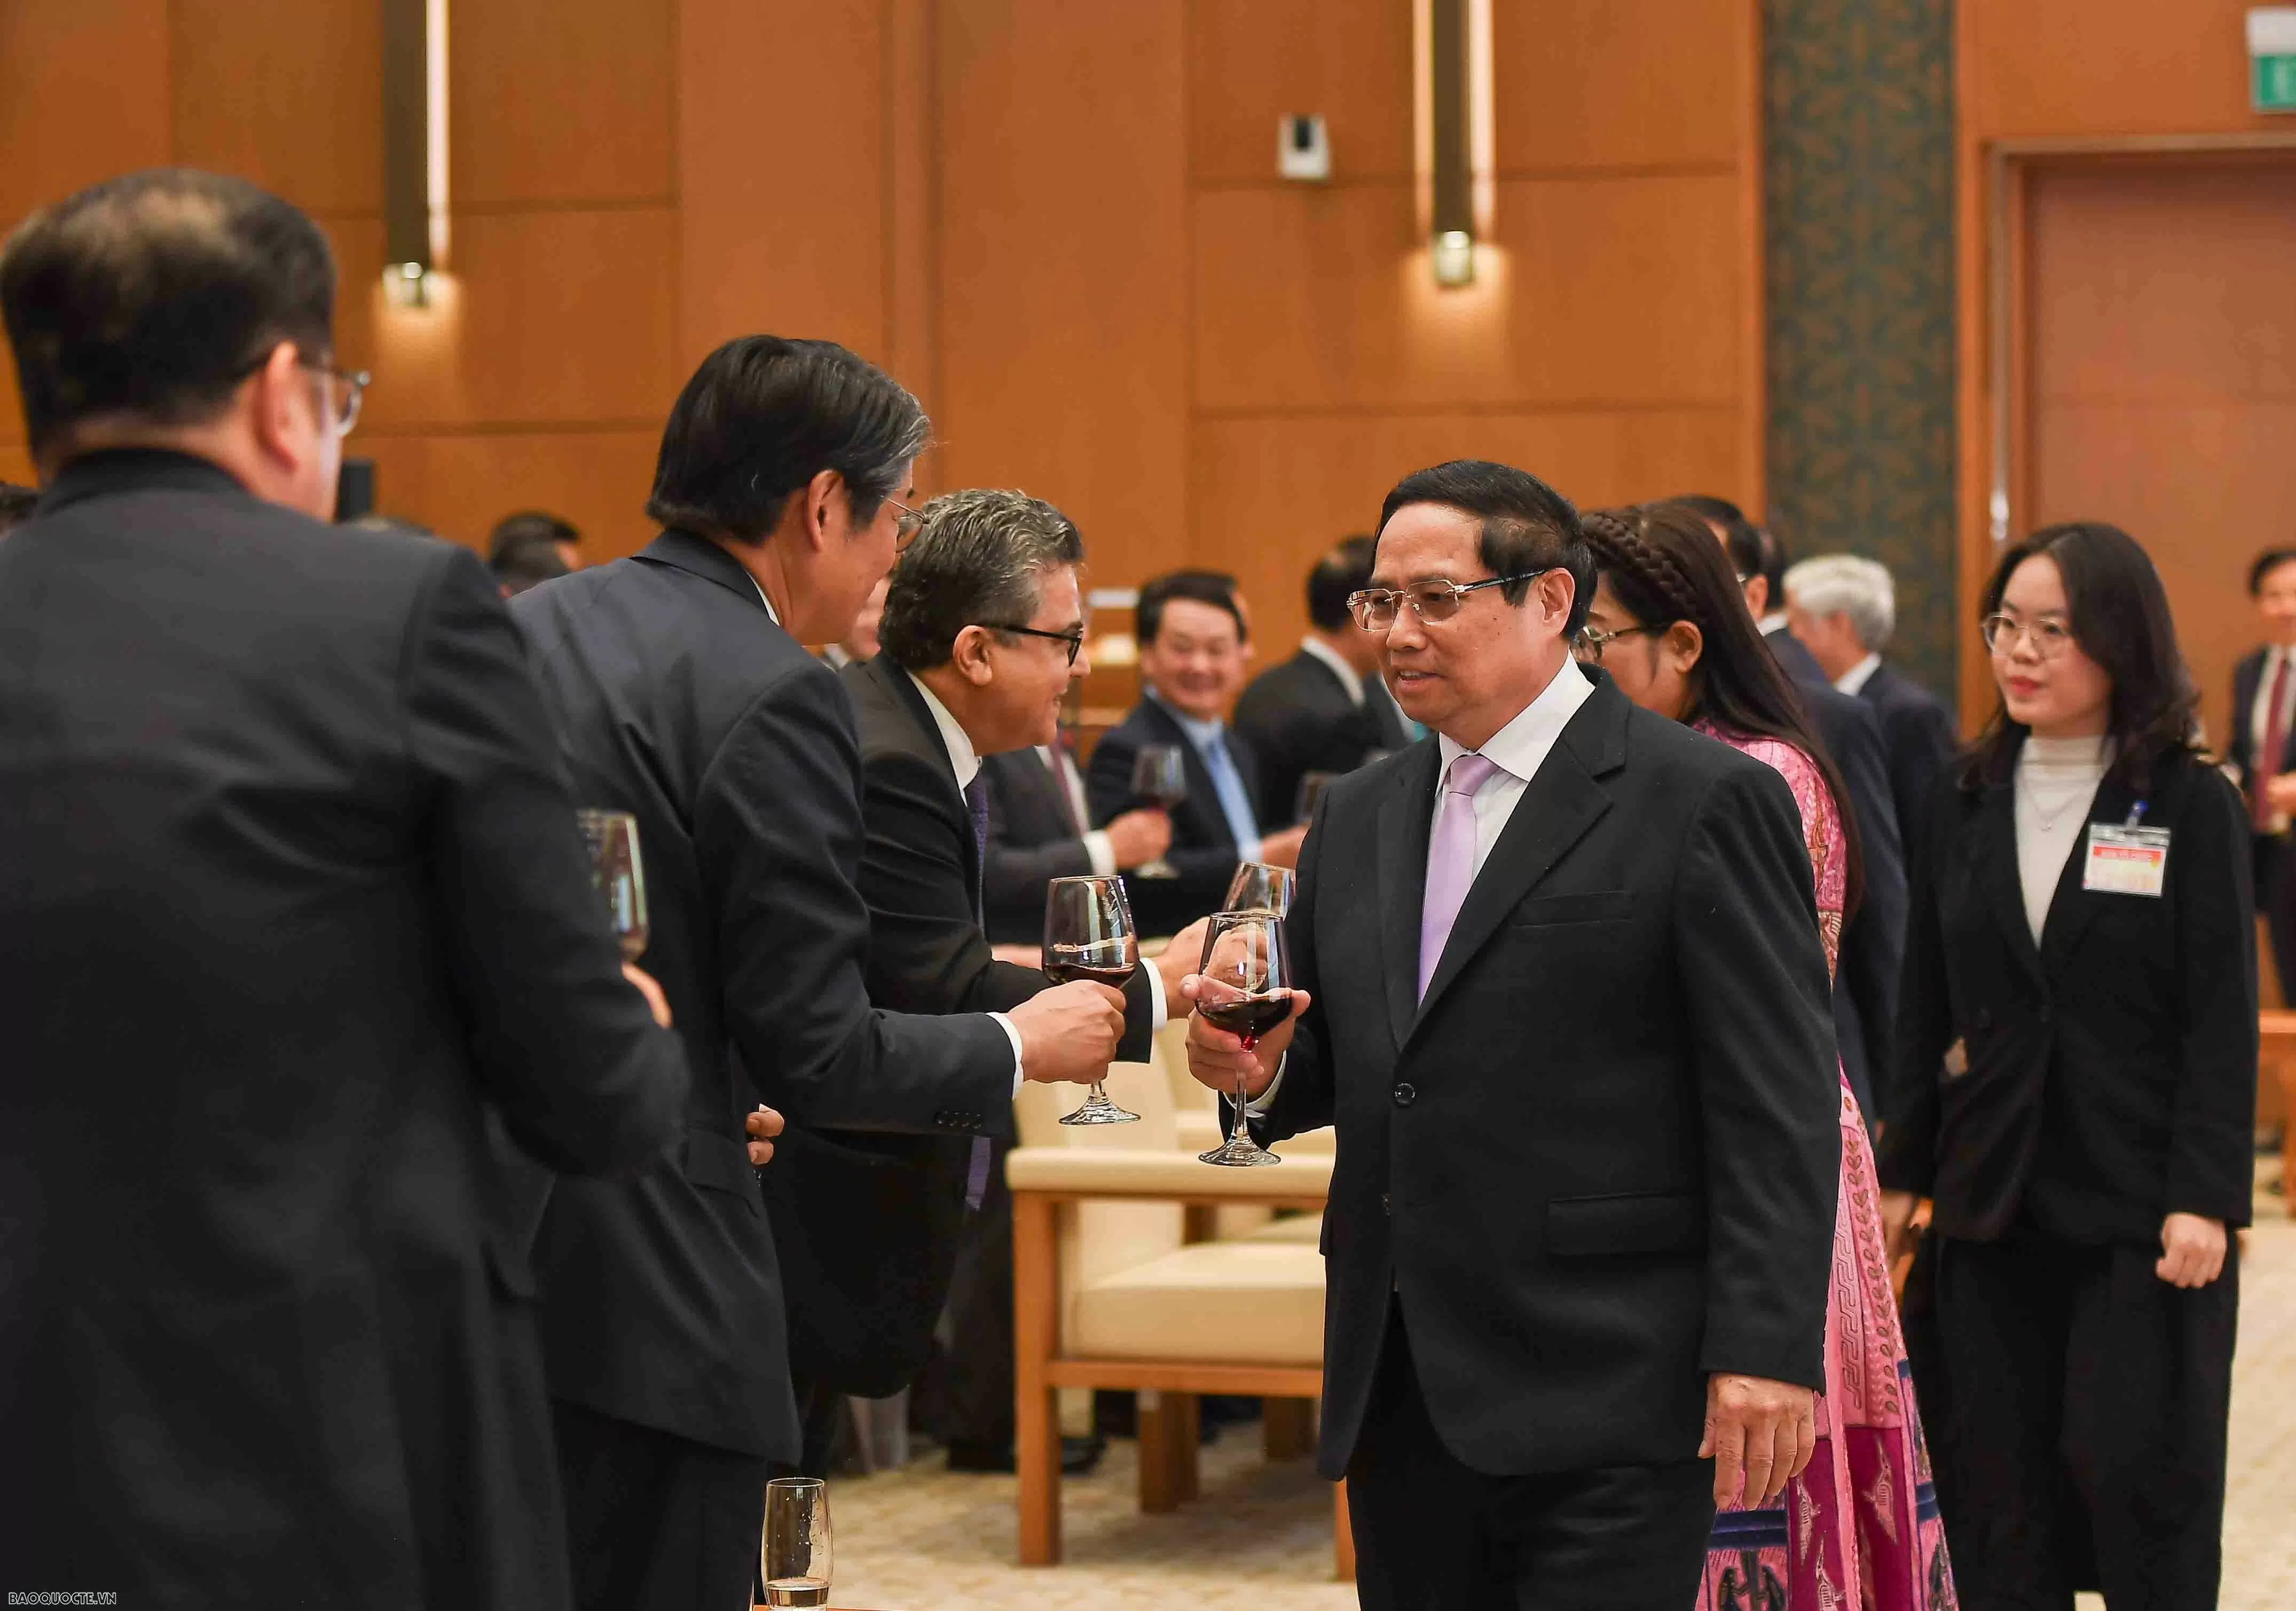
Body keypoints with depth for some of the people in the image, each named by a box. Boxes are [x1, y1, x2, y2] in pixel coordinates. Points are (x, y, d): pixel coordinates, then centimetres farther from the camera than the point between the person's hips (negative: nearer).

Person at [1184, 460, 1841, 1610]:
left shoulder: (1706, 801, -6)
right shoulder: (1358, 816, 16)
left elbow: (1777, 1111, -10)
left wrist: (1764, 1351, -17)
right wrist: (1261, 1069, -2)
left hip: (1602, 1403, -6)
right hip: (1400, 1402, 7)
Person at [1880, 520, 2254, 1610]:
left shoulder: (2191, 806, -3)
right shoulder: (1964, 803, 9)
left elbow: (2222, 1021, -6)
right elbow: (1925, 1009, 12)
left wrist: (2205, 1199, -13)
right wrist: (1902, 1172, 8)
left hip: (2138, 1207, -4)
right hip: (1990, 1202, 4)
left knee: (2137, 1475, -3)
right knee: (1998, 1493, 4)